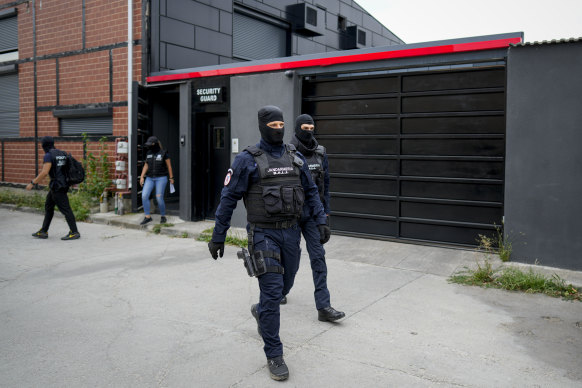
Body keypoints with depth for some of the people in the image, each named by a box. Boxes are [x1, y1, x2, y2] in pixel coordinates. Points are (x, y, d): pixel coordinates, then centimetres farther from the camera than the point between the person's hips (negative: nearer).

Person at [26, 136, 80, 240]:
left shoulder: (49, 155, -13)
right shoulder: (62, 153, 13)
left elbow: (44, 172, -20)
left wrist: (32, 183, -13)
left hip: (57, 186, -9)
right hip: (63, 184, 9)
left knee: (65, 209, -6)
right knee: (48, 207, 16)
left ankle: (74, 232, -3)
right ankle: (43, 232, 22)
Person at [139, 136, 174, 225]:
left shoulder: (164, 153, -8)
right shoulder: (149, 153, 6)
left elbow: (169, 165, -2)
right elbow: (146, 166, 8)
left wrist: (171, 178, 1)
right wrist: (142, 177, 0)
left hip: (161, 178, -5)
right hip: (150, 178, 5)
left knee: (159, 198, -8)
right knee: (144, 196, -9)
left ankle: (163, 216, 13)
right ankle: (147, 217, 0)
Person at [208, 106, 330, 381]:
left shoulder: (295, 158, 7)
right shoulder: (248, 160, -8)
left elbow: (310, 192, 13)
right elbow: (228, 198, -6)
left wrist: (321, 222, 4)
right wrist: (218, 236, -6)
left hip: (291, 233, 5)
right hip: (264, 235, -5)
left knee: (285, 285, 17)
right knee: (272, 292, -7)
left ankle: (261, 311, 50)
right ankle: (274, 355, 6)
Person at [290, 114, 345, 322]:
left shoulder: (320, 153, 3)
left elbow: (325, 183, 9)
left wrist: (326, 211, 8)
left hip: (312, 213, 3)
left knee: (318, 256, -6)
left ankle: (323, 307, -6)